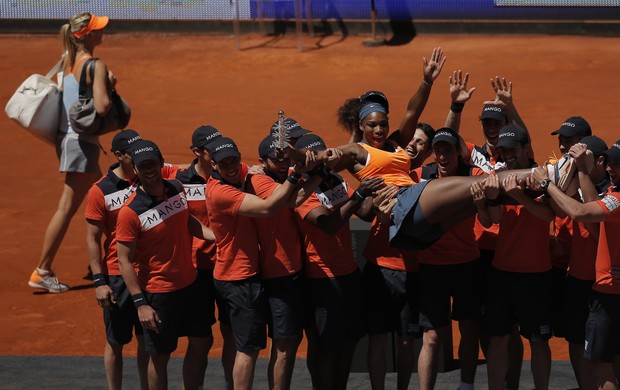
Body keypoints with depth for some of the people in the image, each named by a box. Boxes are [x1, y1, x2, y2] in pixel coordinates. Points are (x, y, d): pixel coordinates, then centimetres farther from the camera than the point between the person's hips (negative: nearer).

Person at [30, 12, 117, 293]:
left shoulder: (69, 62, 8)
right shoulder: (95, 66, -17)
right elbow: (101, 107, -28)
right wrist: (109, 84, -10)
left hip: (67, 138, 9)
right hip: (81, 142, -9)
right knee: (67, 209, -3)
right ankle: (42, 272, -1)